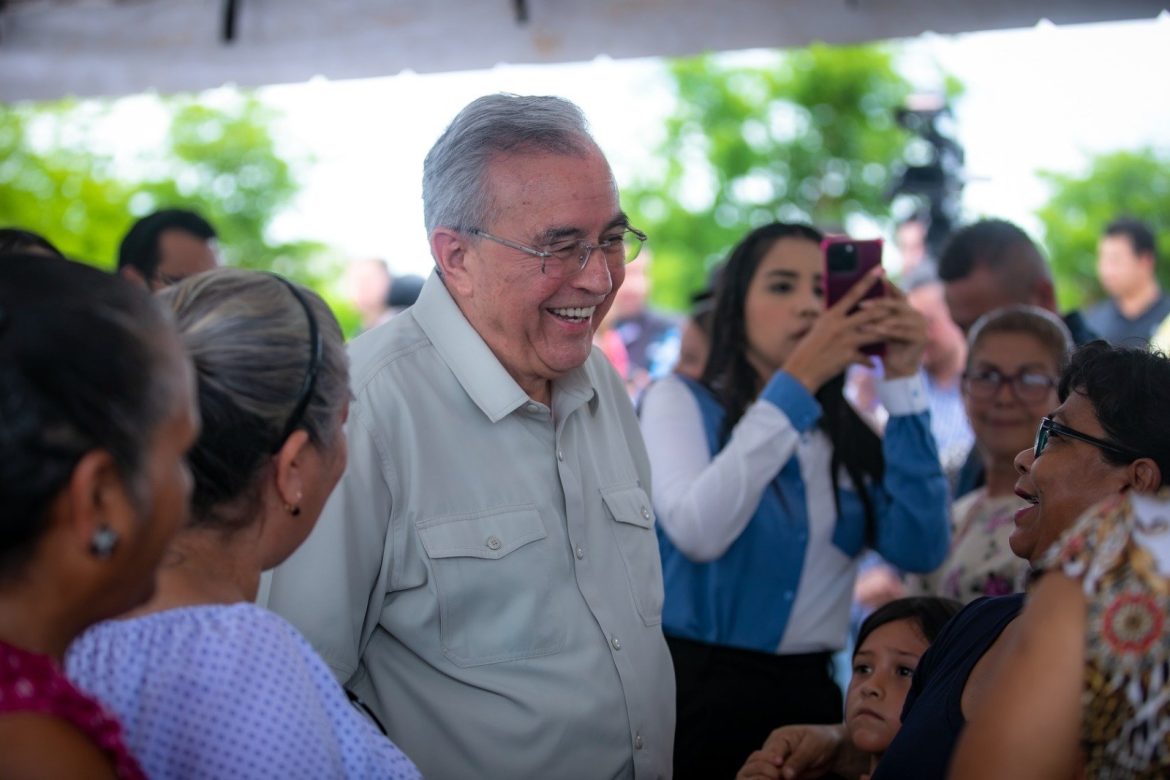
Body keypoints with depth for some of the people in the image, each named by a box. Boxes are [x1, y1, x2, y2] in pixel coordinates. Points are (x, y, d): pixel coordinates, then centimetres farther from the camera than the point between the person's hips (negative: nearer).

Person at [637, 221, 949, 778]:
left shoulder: (849, 435, 9)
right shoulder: (680, 400, -2)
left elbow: (918, 549, -8)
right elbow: (699, 533, -21)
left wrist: (903, 383, -8)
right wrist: (797, 381, -22)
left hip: (809, 692, 4)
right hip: (696, 690, -3)